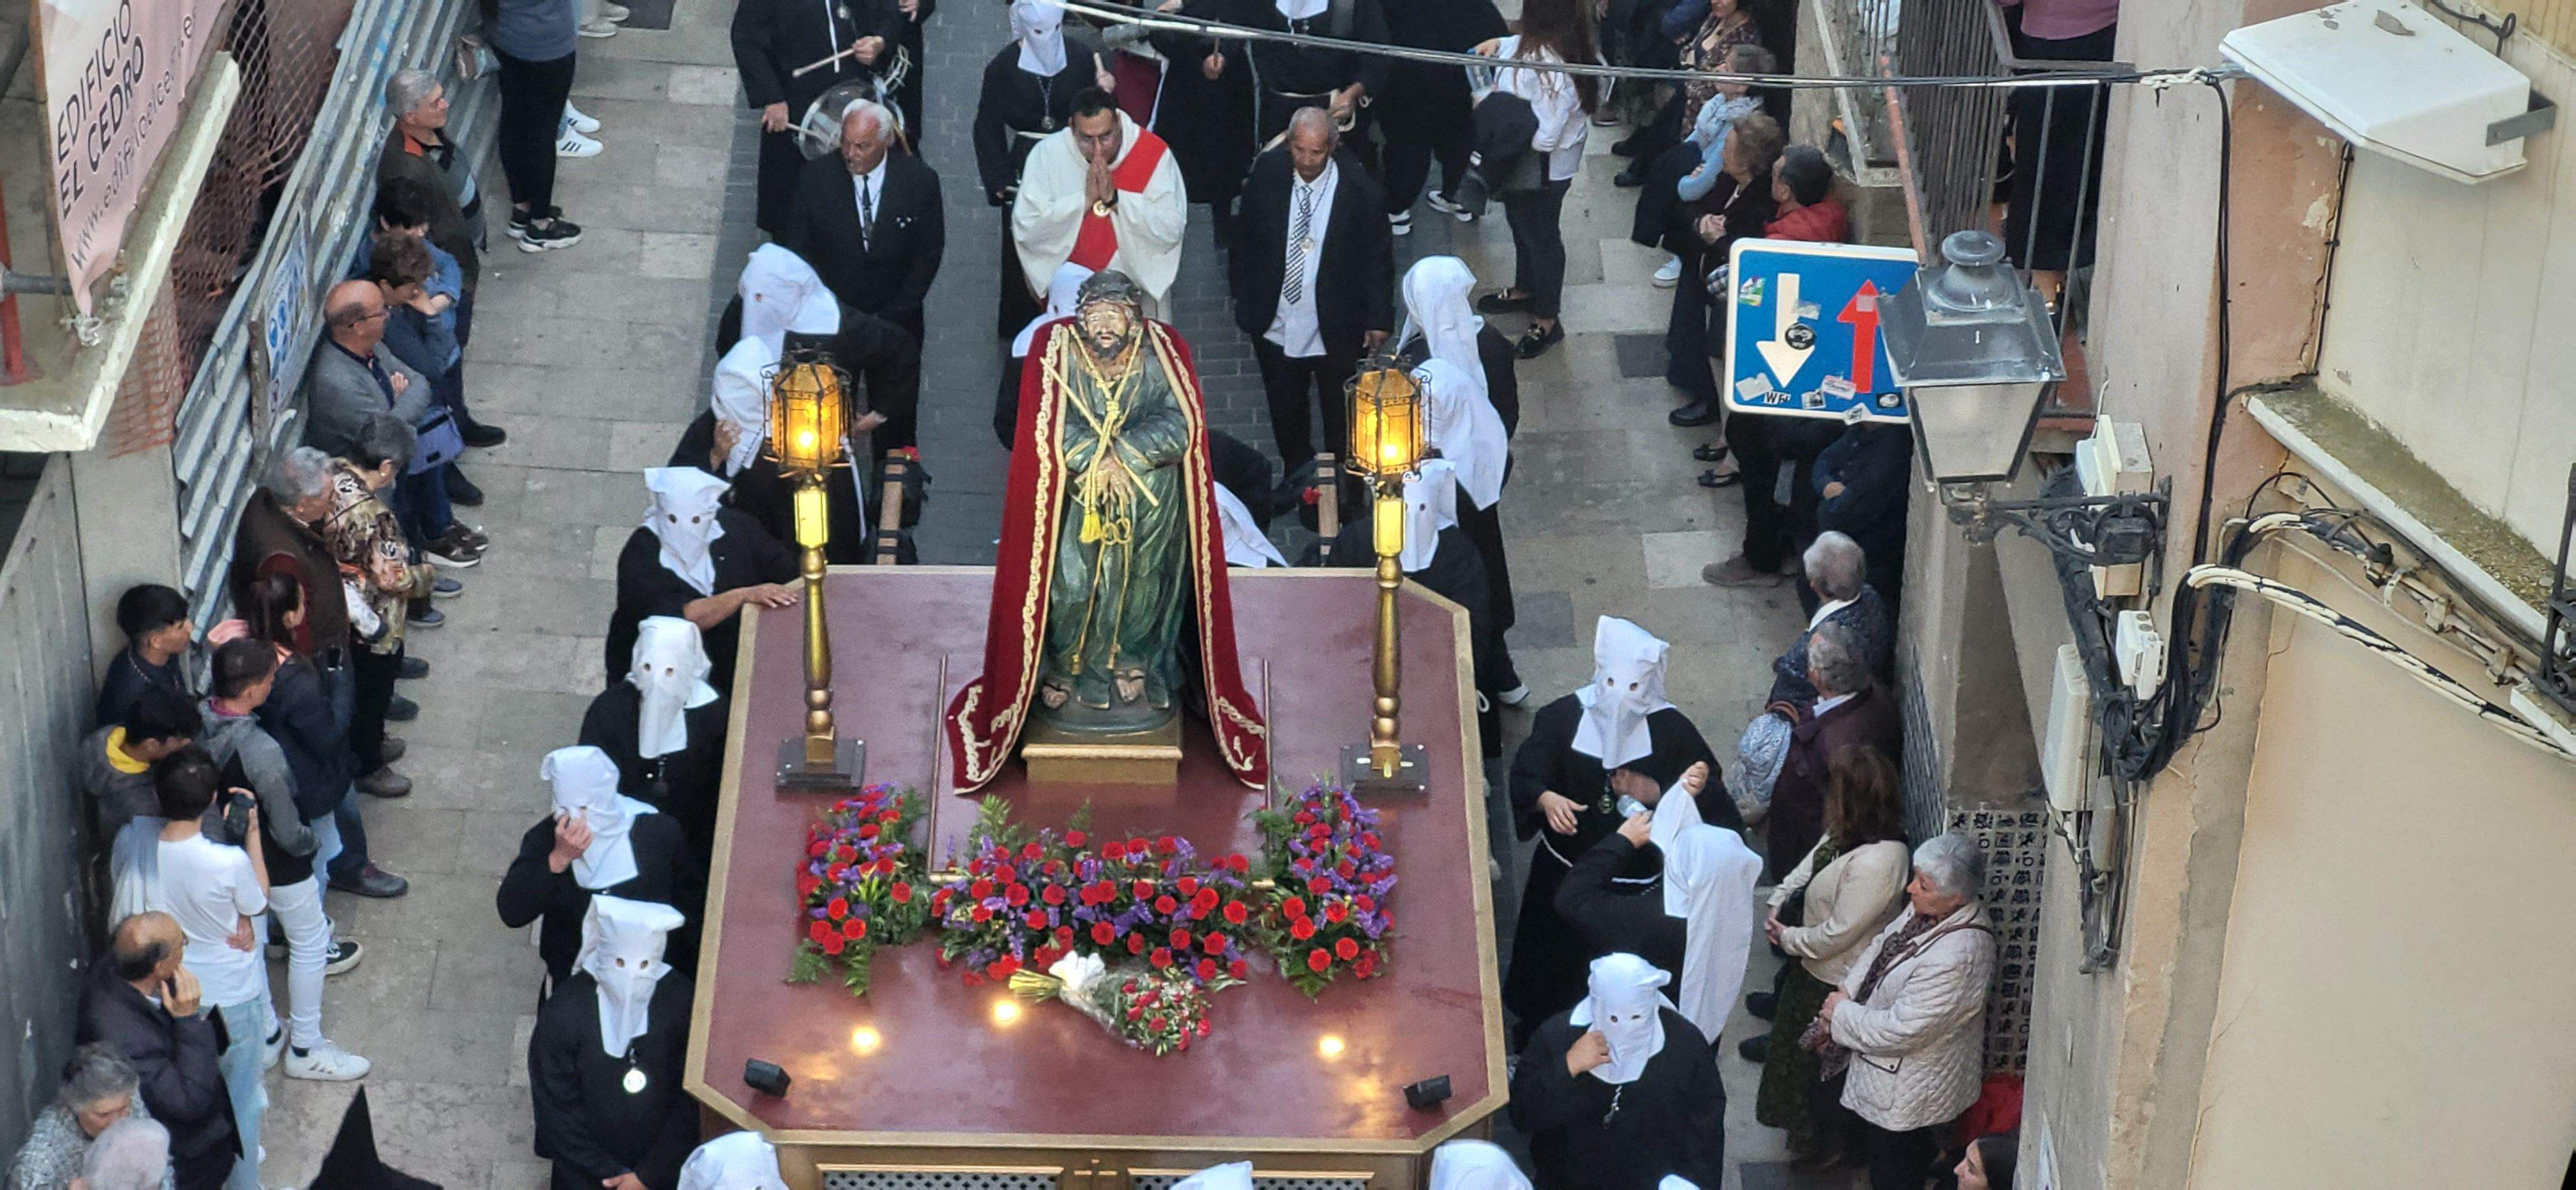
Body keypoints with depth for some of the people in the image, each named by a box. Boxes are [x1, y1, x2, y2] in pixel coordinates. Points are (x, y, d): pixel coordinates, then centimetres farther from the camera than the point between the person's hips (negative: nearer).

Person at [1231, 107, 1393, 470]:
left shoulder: (1358, 188, -18)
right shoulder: (1267, 173, -10)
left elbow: (1378, 256, -7)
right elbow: (1245, 239, 5)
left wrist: (1379, 319, -5)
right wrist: (1244, 297, 6)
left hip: (1336, 331, -2)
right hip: (1276, 325, 3)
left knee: (1341, 416, 16)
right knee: (1285, 413, 19)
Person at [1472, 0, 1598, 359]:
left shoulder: (1552, 73, -40)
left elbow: (1543, 139, -36)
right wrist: (1499, 44, -3)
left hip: (1543, 172, -9)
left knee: (1541, 237, 14)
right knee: (1522, 226, 31)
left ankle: (1546, 321, 37)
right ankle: (1525, 290, 57)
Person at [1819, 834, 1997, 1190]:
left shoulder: (1957, 958, -37)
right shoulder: (1928, 912, -10)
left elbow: (1900, 1030, -32)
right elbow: (1882, 945, 8)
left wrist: (1841, 1015, -17)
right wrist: (1846, 992, -6)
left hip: (1908, 1091, -8)